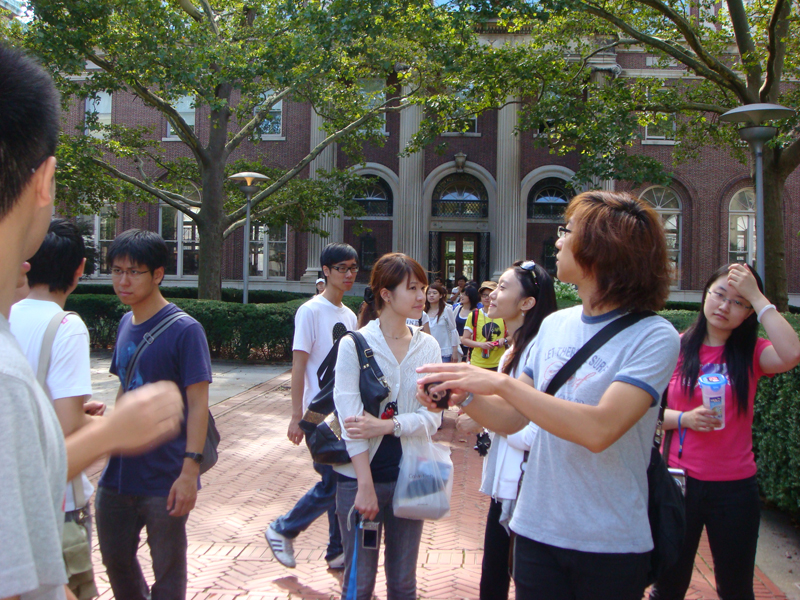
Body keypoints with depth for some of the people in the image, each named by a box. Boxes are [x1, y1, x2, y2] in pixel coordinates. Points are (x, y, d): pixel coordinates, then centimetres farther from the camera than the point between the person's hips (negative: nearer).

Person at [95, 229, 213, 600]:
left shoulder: (184, 330, -15)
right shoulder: (125, 324, 6)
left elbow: (197, 405, -17)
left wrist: (190, 471, -22)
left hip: (165, 478, -7)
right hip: (118, 473, 7)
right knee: (115, 558, 21)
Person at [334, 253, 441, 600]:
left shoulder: (428, 347, 3)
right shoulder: (354, 344, -7)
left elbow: (432, 417, -3)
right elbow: (350, 420, -13)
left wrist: (386, 426, -18)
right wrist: (365, 485, -16)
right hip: (360, 476, -3)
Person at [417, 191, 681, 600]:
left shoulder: (654, 337, -15)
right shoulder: (555, 325, 3)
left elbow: (600, 430, -28)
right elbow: (512, 419, 6)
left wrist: (501, 383, -26)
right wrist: (463, 396, -13)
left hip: (610, 544, -4)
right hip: (536, 531, 5)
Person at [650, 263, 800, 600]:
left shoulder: (751, 353, -1)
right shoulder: (676, 348, -2)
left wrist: (756, 296, -19)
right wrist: (684, 418, -19)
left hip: (735, 487, 1)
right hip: (680, 481, 0)